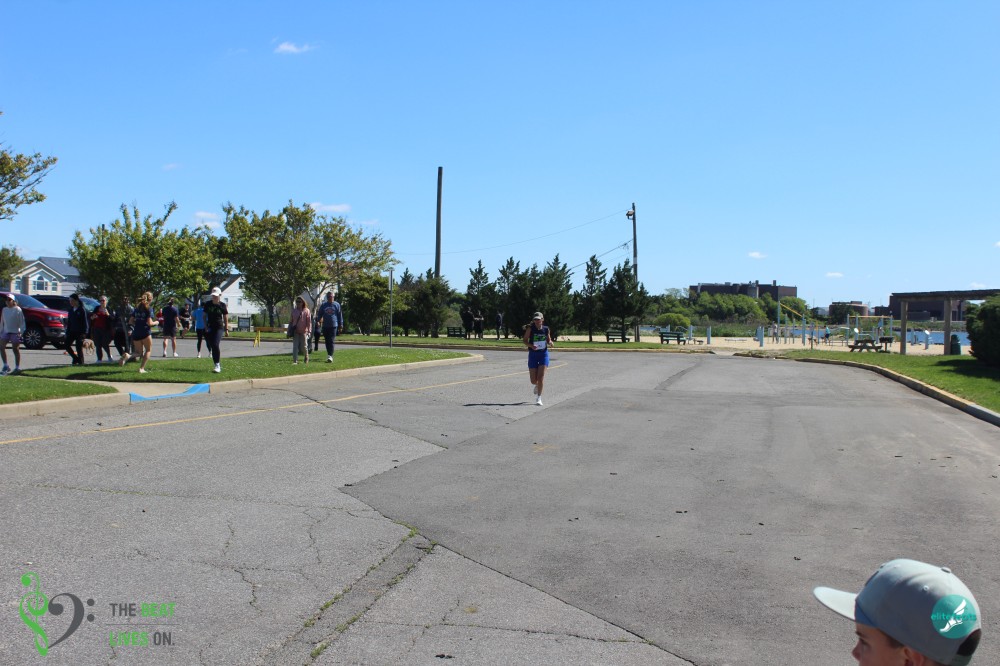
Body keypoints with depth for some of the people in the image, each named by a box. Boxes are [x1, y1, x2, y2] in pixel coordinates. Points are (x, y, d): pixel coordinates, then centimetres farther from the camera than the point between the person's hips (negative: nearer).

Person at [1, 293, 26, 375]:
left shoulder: (17, 309, -5)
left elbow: (22, 322, -8)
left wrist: (21, 332, -16)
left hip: (15, 332, -6)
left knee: (15, 349, -3)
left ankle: (17, 368, 1)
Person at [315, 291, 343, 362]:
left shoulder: (336, 305, 5)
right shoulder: (323, 305, 10)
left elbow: (340, 316, 7)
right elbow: (319, 314, 13)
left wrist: (341, 325, 5)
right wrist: (317, 321, -5)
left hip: (333, 326, -3)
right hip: (325, 326, 3)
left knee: (332, 341, -11)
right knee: (327, 342, 8)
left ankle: (330, 356, -17)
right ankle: (329, 355, 19)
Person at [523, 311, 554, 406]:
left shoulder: (546, 329, 1)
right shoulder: (530, 328, -6)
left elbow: (549, 340, 14)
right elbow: (525, 340, -4)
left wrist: (550, 343, -9)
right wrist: (531, 346, -23)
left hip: (543, 354, 0)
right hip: (533, 354, 0)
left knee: (541, 376, -11)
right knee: (533, 380, 2)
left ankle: (539, 398, -1)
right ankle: (537, 386, 40)